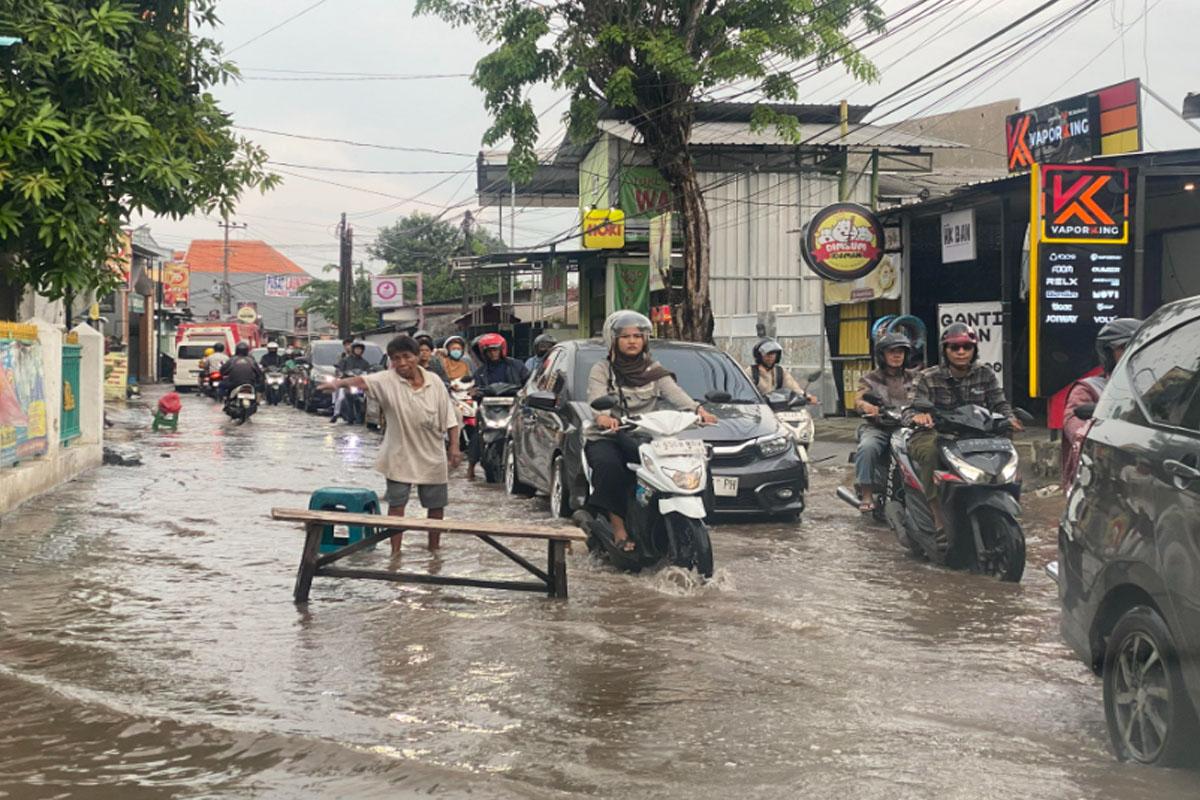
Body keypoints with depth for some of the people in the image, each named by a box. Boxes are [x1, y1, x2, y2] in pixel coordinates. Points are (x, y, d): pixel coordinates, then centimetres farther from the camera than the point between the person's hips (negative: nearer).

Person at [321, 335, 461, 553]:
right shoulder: (388, 380, -10)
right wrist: (341, 383, -49)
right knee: (396, 504, 1)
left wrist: (454, 447, -4)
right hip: (399, 456, -1)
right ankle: (395, 552, 10)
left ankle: (434, 547, 28)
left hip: (432, 456, 2)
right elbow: (363, 381, -29)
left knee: (436, 505, 11)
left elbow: (449, 418, 0)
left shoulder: (434, 382, -4)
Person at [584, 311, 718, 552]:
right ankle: (618, 528, -31)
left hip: (640, 439, 2)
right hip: (603, 438, -2)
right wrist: (602, 417, -37)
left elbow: (675, 394, -6)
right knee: (609, 465, -34)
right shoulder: (601, 370, 7)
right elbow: (597, 400, -12)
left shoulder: (654, 371, 13)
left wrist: (698, 409, -27)